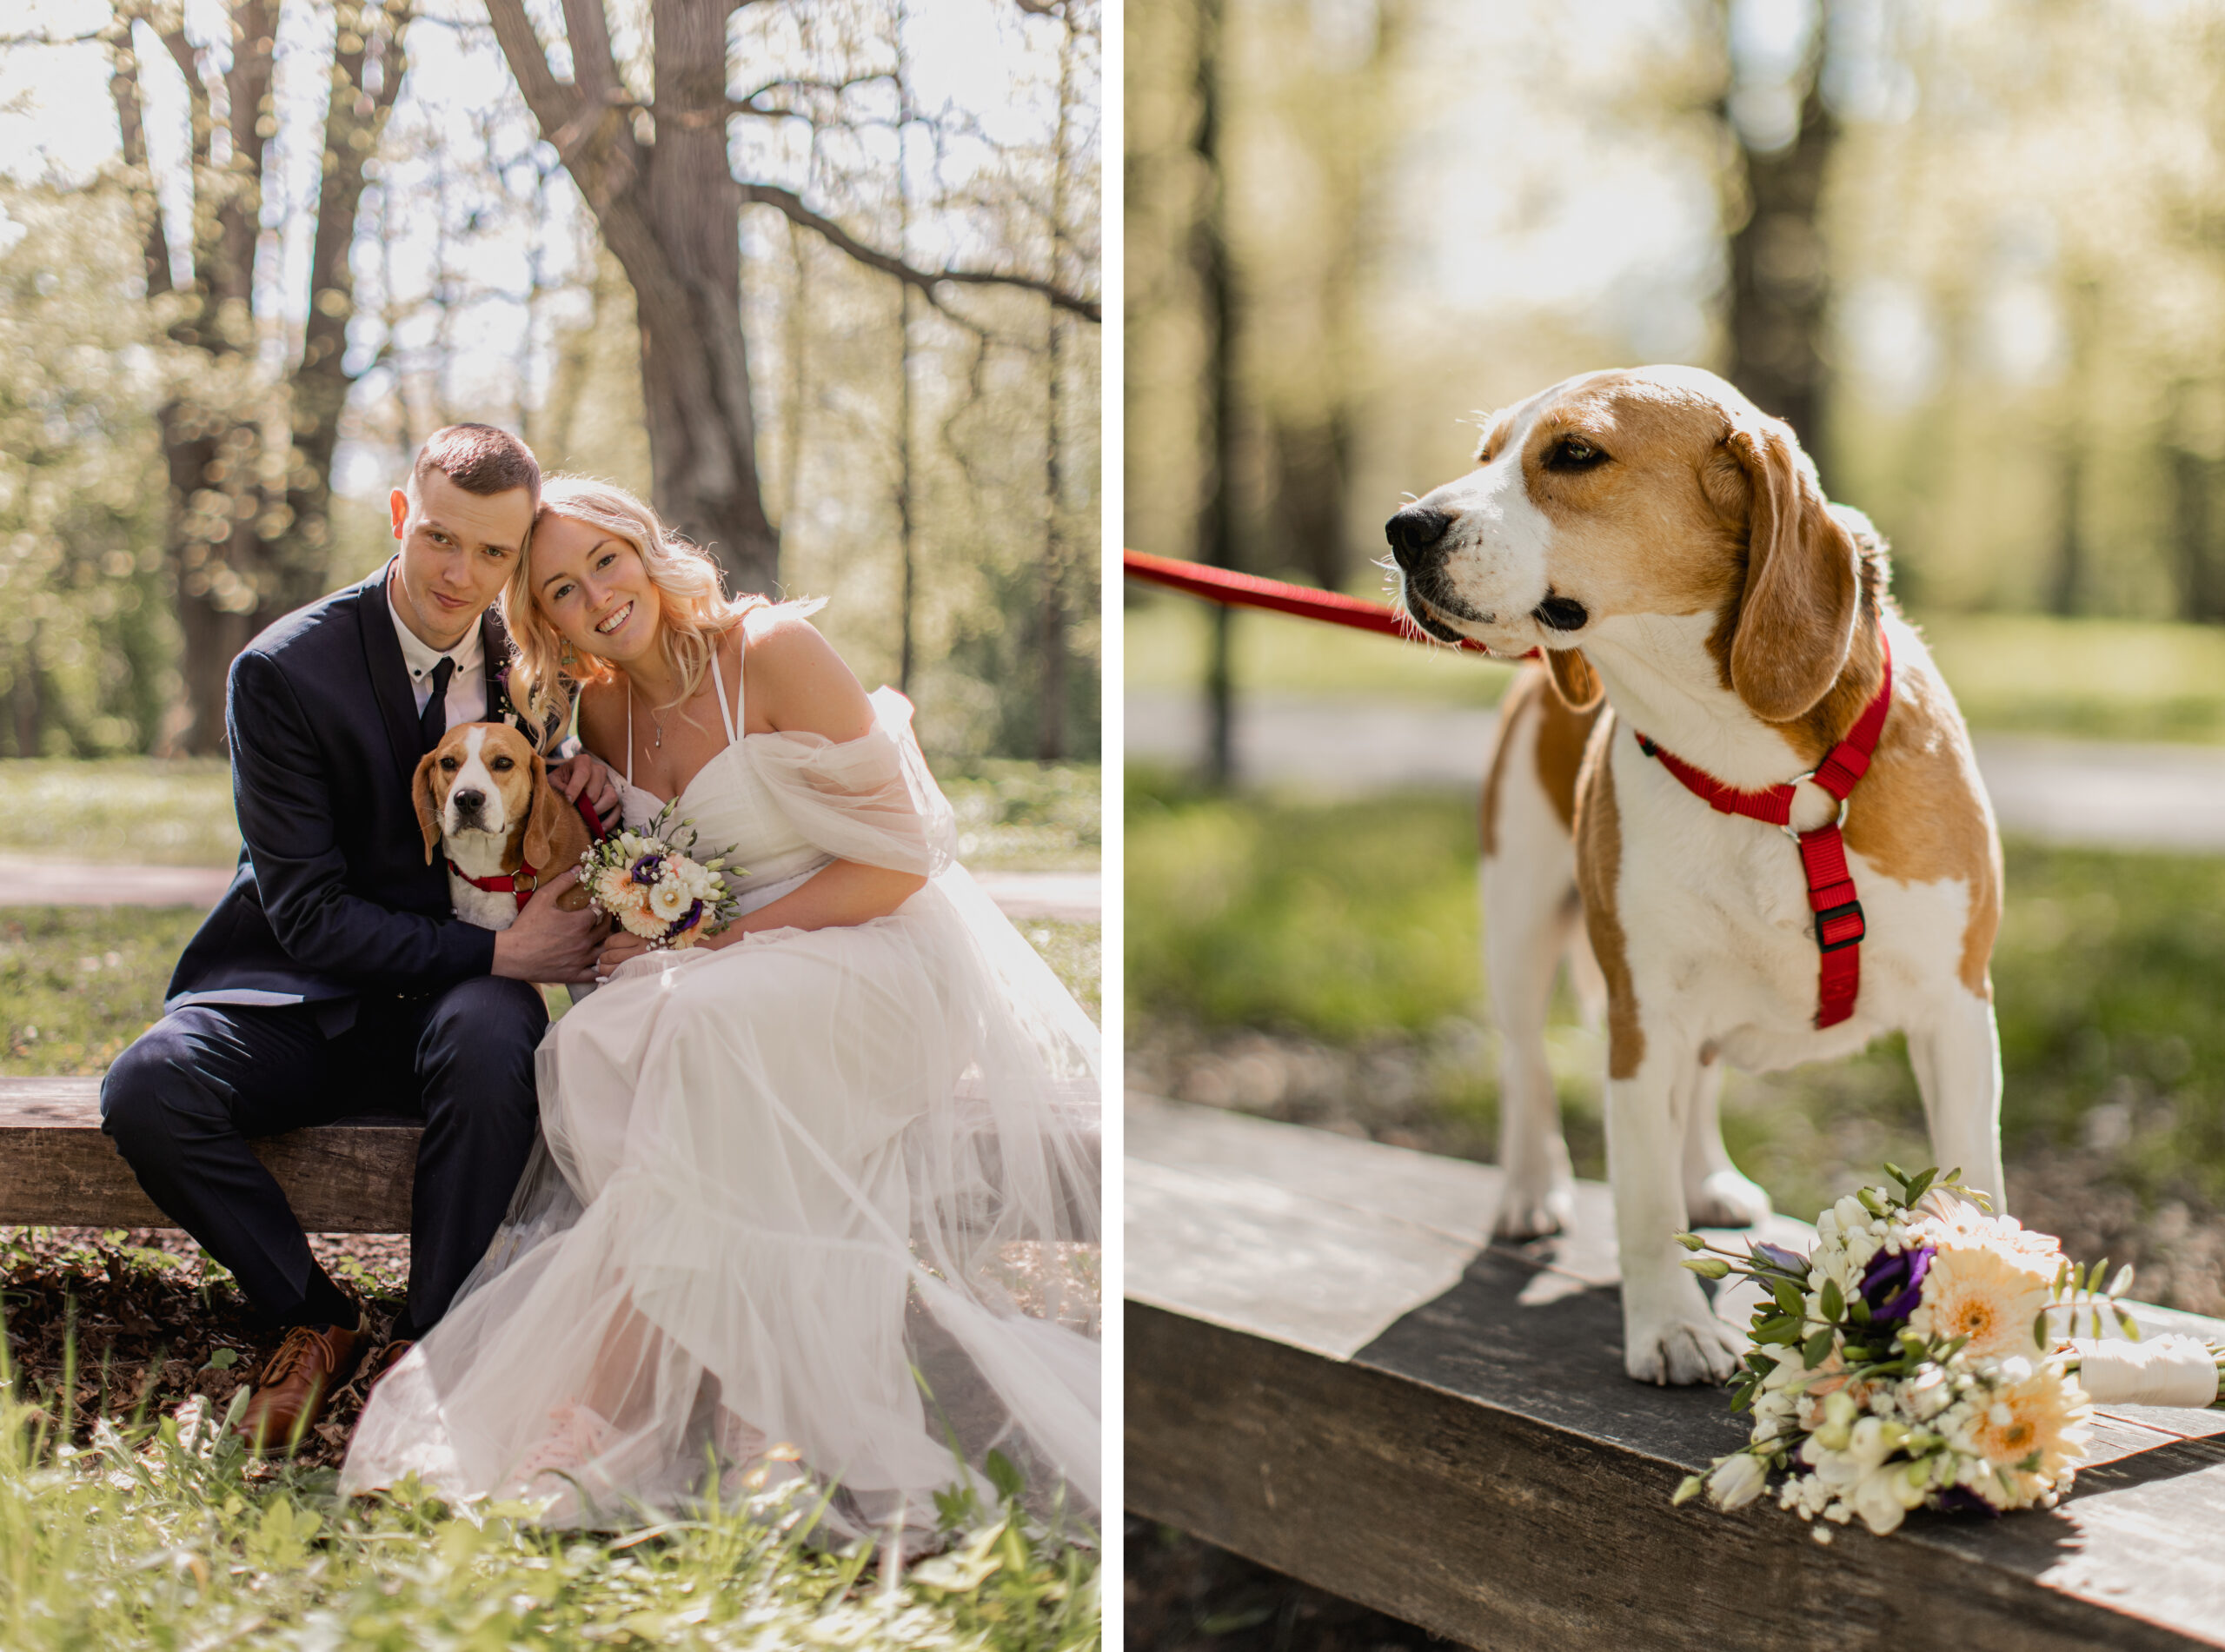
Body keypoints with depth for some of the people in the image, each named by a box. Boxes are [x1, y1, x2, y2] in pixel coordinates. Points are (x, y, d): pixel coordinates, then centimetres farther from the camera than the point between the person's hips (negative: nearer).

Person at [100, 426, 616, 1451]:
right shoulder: (285, 671, -11)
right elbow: (311, 914, -15)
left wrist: (585, 779, -7)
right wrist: (498, 952, -23)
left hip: (455, 994, 1)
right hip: (301, 995, -1)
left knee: (492, 1035, -36)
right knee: (145, 1091, -31)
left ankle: (427, 1351, -20)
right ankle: (316, 1320, -7)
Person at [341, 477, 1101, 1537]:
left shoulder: (774, 651, -11)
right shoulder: (605, 707, 9)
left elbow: (896, 862, -13)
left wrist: (717, 943, -17)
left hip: (885, 959, -5)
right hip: (733, 980, 6)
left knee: (701, 1027, -36)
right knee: (595, 1045, -28)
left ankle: (606, 1406, -33)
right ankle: (741, 1403, -33)